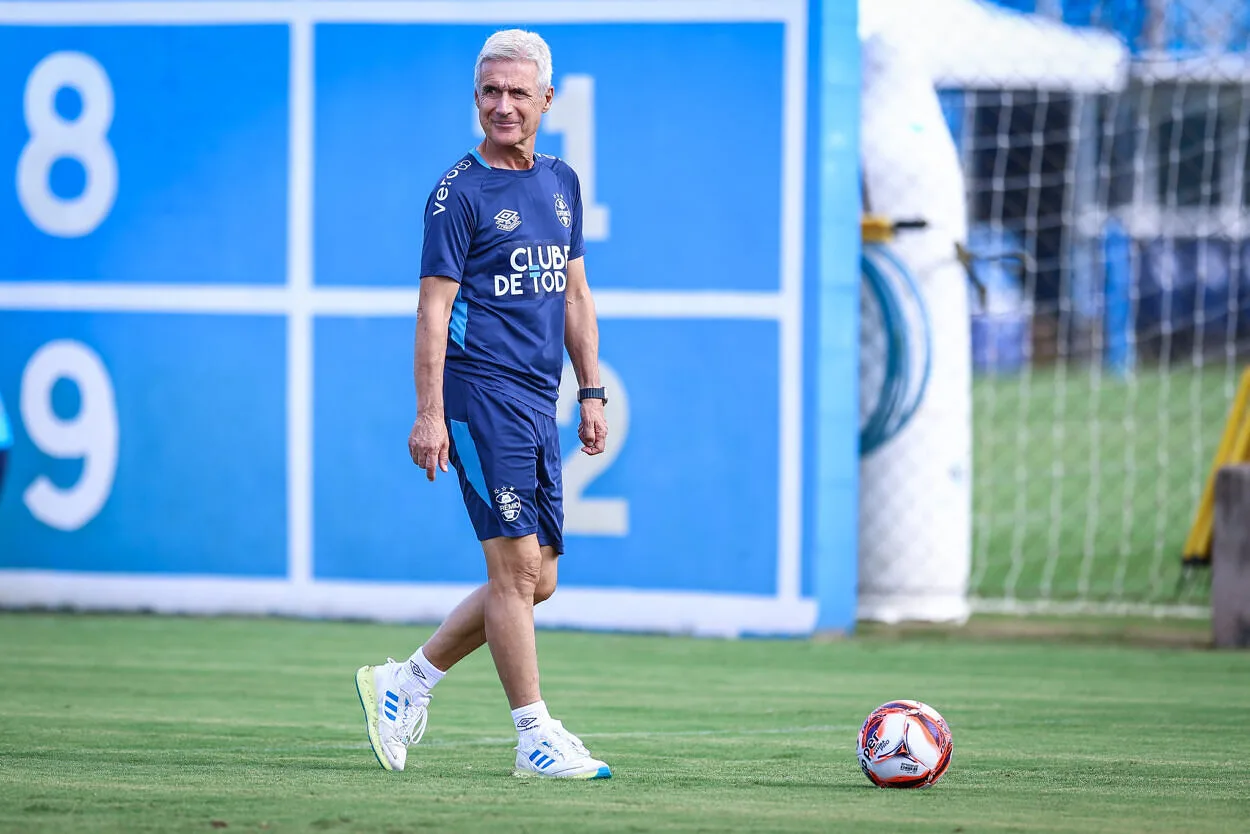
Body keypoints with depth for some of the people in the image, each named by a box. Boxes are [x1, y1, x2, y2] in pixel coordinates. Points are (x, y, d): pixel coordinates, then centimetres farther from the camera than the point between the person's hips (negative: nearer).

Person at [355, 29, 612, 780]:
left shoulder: (562, 183, 16)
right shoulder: (461, 192, -5)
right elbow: (434, 308, -8)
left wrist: (592, 393, 16)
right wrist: (429, 413, -14)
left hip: (539, 401, 7)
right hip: (482, 389, -7)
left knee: (536, 580, 8)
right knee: (517, 565, -11)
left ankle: (406, 682, 21)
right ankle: (537, 738, -9)